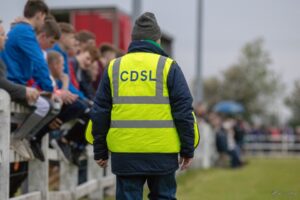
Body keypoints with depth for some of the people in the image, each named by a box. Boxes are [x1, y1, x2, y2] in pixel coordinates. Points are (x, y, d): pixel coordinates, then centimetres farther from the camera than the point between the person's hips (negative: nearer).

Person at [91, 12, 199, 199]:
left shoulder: (114, 67, 8)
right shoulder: (168, 67, 0)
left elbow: (100, 112, 10)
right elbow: (183, 111, -2)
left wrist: (100, 150, 16)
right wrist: (188, 149, 4)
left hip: (124, 151, 2)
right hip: (162, 152, -2)